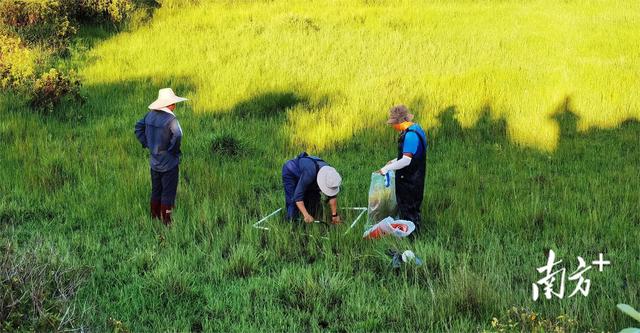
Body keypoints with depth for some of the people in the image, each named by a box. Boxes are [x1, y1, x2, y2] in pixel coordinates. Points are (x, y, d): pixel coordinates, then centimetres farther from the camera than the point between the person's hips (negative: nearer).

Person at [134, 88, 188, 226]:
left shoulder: (150, 115, -1)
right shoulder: (170, 119, -22)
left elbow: (138, 127, 10)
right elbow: (177, 136, -34)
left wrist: (146, 144, 10)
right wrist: (174, 150, -16)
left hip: (154, 161, 7)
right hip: (169, 163, -7)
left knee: (155, 191, 19)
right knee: (168, 193, 5)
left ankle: (154, 218, 28)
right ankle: (166, 222, 11)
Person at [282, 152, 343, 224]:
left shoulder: (330, 175, -26)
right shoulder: (310, 173, -46)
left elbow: (332, 196, -11)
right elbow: (298, 196, -45)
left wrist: (334, 215, -11)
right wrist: (306, 215, -50)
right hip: (290, 172, -6)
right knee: (293, 201, -17)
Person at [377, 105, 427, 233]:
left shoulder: (410, 135, -24)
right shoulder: (416, 129, 9)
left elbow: (406, 160, -28)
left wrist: (387, 168, -22)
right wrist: (395, 161, 17)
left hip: (409, 182, -10)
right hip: (415, 178, 10)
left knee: (407, 211, -1)